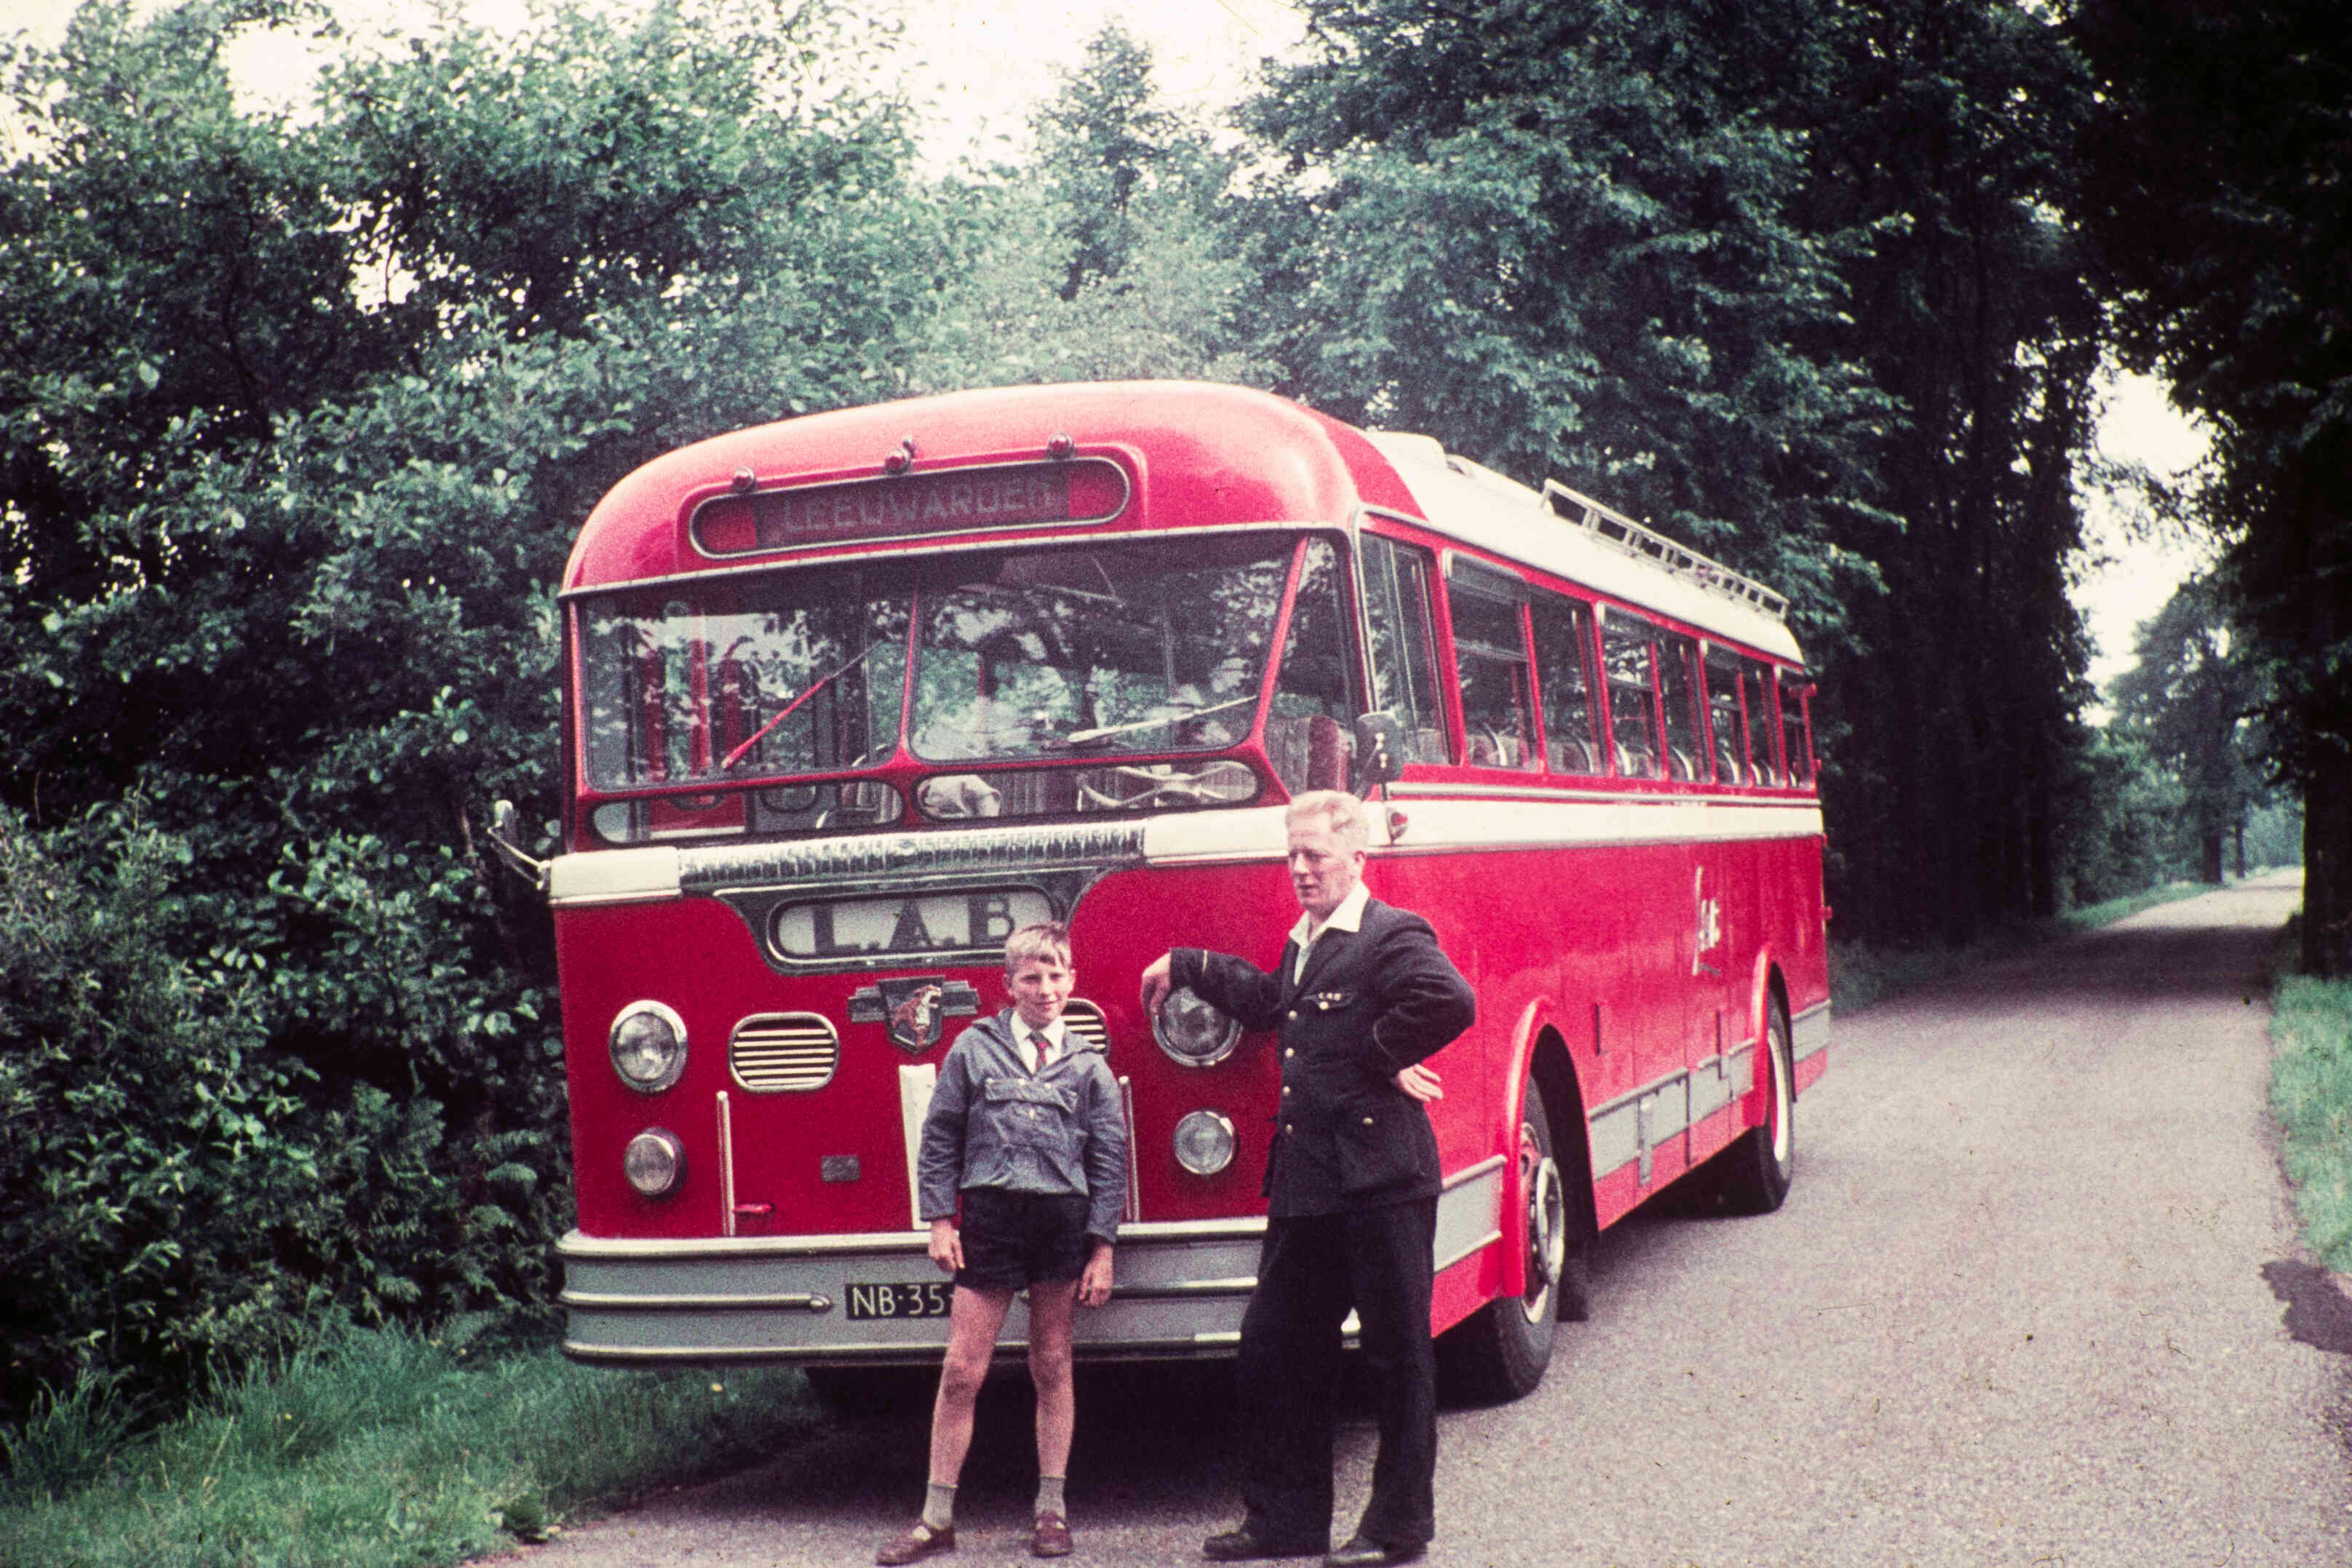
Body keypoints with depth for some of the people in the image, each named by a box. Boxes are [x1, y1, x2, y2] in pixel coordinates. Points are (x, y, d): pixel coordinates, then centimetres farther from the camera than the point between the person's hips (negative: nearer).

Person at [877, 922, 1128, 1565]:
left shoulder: (1089, 1066, 7)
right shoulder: (974, 1047, 5)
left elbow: (1109, 1162, 6)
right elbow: (940, 1138, 6)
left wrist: (1102, 1247, 1)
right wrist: (941, 1220, 0)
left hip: (1063, 1221, 1)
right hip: (989, 1218, -1)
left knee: (1053, 1366, 8)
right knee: (962, 1371, -2)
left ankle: (1052, 1509, 18)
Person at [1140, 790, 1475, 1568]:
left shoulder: (1392, 936, -11)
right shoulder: (1303, 943, 16)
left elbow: (1449, 1000, -29)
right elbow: (1268, 1000, 36)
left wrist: (1381, 1056, -17)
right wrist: (1185, 967, 38)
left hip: (1381, 1182, -9)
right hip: (1305, 1184, 9)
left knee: (1398, 1357, 3)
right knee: (1273, 1352, 11)